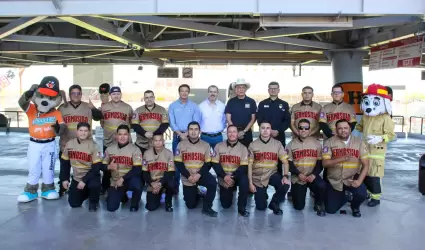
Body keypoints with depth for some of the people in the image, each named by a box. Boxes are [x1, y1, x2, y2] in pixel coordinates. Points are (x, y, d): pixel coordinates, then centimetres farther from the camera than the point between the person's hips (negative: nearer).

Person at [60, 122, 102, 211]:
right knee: (74, 203, -1)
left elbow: (96, 167, -18)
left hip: (91, 175, -4)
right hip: (76, 178, 4)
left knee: (94, 185, -36)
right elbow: (65, 163, 5)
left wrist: (84, 181, -23)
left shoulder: (93, 145, -16)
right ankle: (86, 192, 31)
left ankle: (93, 201, -2)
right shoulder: (69, 144, -5)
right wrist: (64, 179, -1)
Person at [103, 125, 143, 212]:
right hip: (115, 182, 3)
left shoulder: (135, 149, -11)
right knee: (111, 207, -9)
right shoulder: (110, 149, 1)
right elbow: (103, 165, 7)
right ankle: (122, 195, 27)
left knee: (136, 182, -39)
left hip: (129, 179, -3)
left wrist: (122, 179, -23)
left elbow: (137, 169, -18)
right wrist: (109, 167, -17)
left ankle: (134, 204, -7)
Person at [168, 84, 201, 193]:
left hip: (190, 136, 0)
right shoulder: (173, 106, 5)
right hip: (177, 135, 0)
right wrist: (180, 134, -13)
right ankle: (176, 184, 8)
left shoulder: (194, 106, 3)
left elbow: (196, 122, -3)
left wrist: (186, 134, -12)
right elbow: (171, 122, -2)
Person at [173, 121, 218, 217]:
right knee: (190, 205, 3)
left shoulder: (205, 145, -2)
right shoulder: (181, 144, -3)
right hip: (187, 178, 0)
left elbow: (208, 163, -4)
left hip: (201, 174, 0)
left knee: (213, 183, -32)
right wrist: (188, 176, -18)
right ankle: (196, 194, 38)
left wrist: (199, 174, -20)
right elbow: (178, 163, -7)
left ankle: (207, 207, -14)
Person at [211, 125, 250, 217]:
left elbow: (244, 167, -13)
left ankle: (241, 207, -19)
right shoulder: (219, 146, -4)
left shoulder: (243, 148, -6)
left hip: (236, 176, -1)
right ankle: (230, 190, 36)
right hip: (223, 178, 1)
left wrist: (232, 177, -25)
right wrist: (224, 176, -21)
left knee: (244, 180, -36)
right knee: (225, 205, 1)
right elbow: (215, 164, -9)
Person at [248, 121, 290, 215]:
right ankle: (262, 194, 33)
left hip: (272, 174, 1)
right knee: (260, 207, -4)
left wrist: (285, 176, -23)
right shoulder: (253, 145, -4)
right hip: (258, 178, -1)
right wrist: (250, 183, -8)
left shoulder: (277, 144, -3)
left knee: (285, 185, -30)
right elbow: (249, 165, -2)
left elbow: (285, 162, -5)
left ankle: (274, 203, -1)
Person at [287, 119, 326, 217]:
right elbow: (289, 163, -2)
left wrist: (314, 174, -17)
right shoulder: (291, 144, 2)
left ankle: (319, 204, -1)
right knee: (299, 206, -3)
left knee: (322, 186, -33)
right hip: (297, 178, 0)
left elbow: (320, 162, -1)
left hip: (312, 175, 0)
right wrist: (298, 174, -16)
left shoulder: (316, 143, 3)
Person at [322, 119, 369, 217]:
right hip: (334, 180, 0)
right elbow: (325, 163, -14)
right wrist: (341, 159, -29)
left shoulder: (359, 142, -5)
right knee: (330, 210, 1)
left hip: (352, 178, 0)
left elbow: (365, 165, -7)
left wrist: (359, 180, -22)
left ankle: (355, 207, 10)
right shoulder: (330, 142, -7)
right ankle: (346, 196, 34)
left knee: (362, 194, -29)